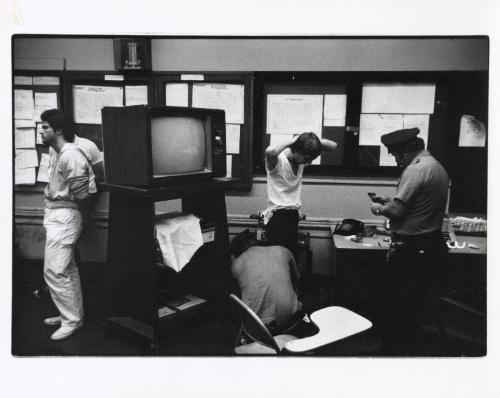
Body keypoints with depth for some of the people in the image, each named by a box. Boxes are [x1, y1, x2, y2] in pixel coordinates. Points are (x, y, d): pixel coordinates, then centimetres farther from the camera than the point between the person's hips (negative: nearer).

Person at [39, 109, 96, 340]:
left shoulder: (70, 156, -19)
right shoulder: (60, 154, 13)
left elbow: (80, 193, -20)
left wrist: (83, 212, -5)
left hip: (63, 217, -10)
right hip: (56, 216, 10)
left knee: (53, 271, -7)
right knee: (67, 270, 16)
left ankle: (71, 320, 3)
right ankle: (72, 314, 27)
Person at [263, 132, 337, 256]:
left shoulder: (302, 159, 4)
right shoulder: (278, 161, -15)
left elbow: (333, 146, 7)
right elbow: (269, 152, -41)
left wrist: (311, 139, -9)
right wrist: (291, 141, -26)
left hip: (293, 214, 7)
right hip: (277, 216, -7)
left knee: (292, 254, 10)